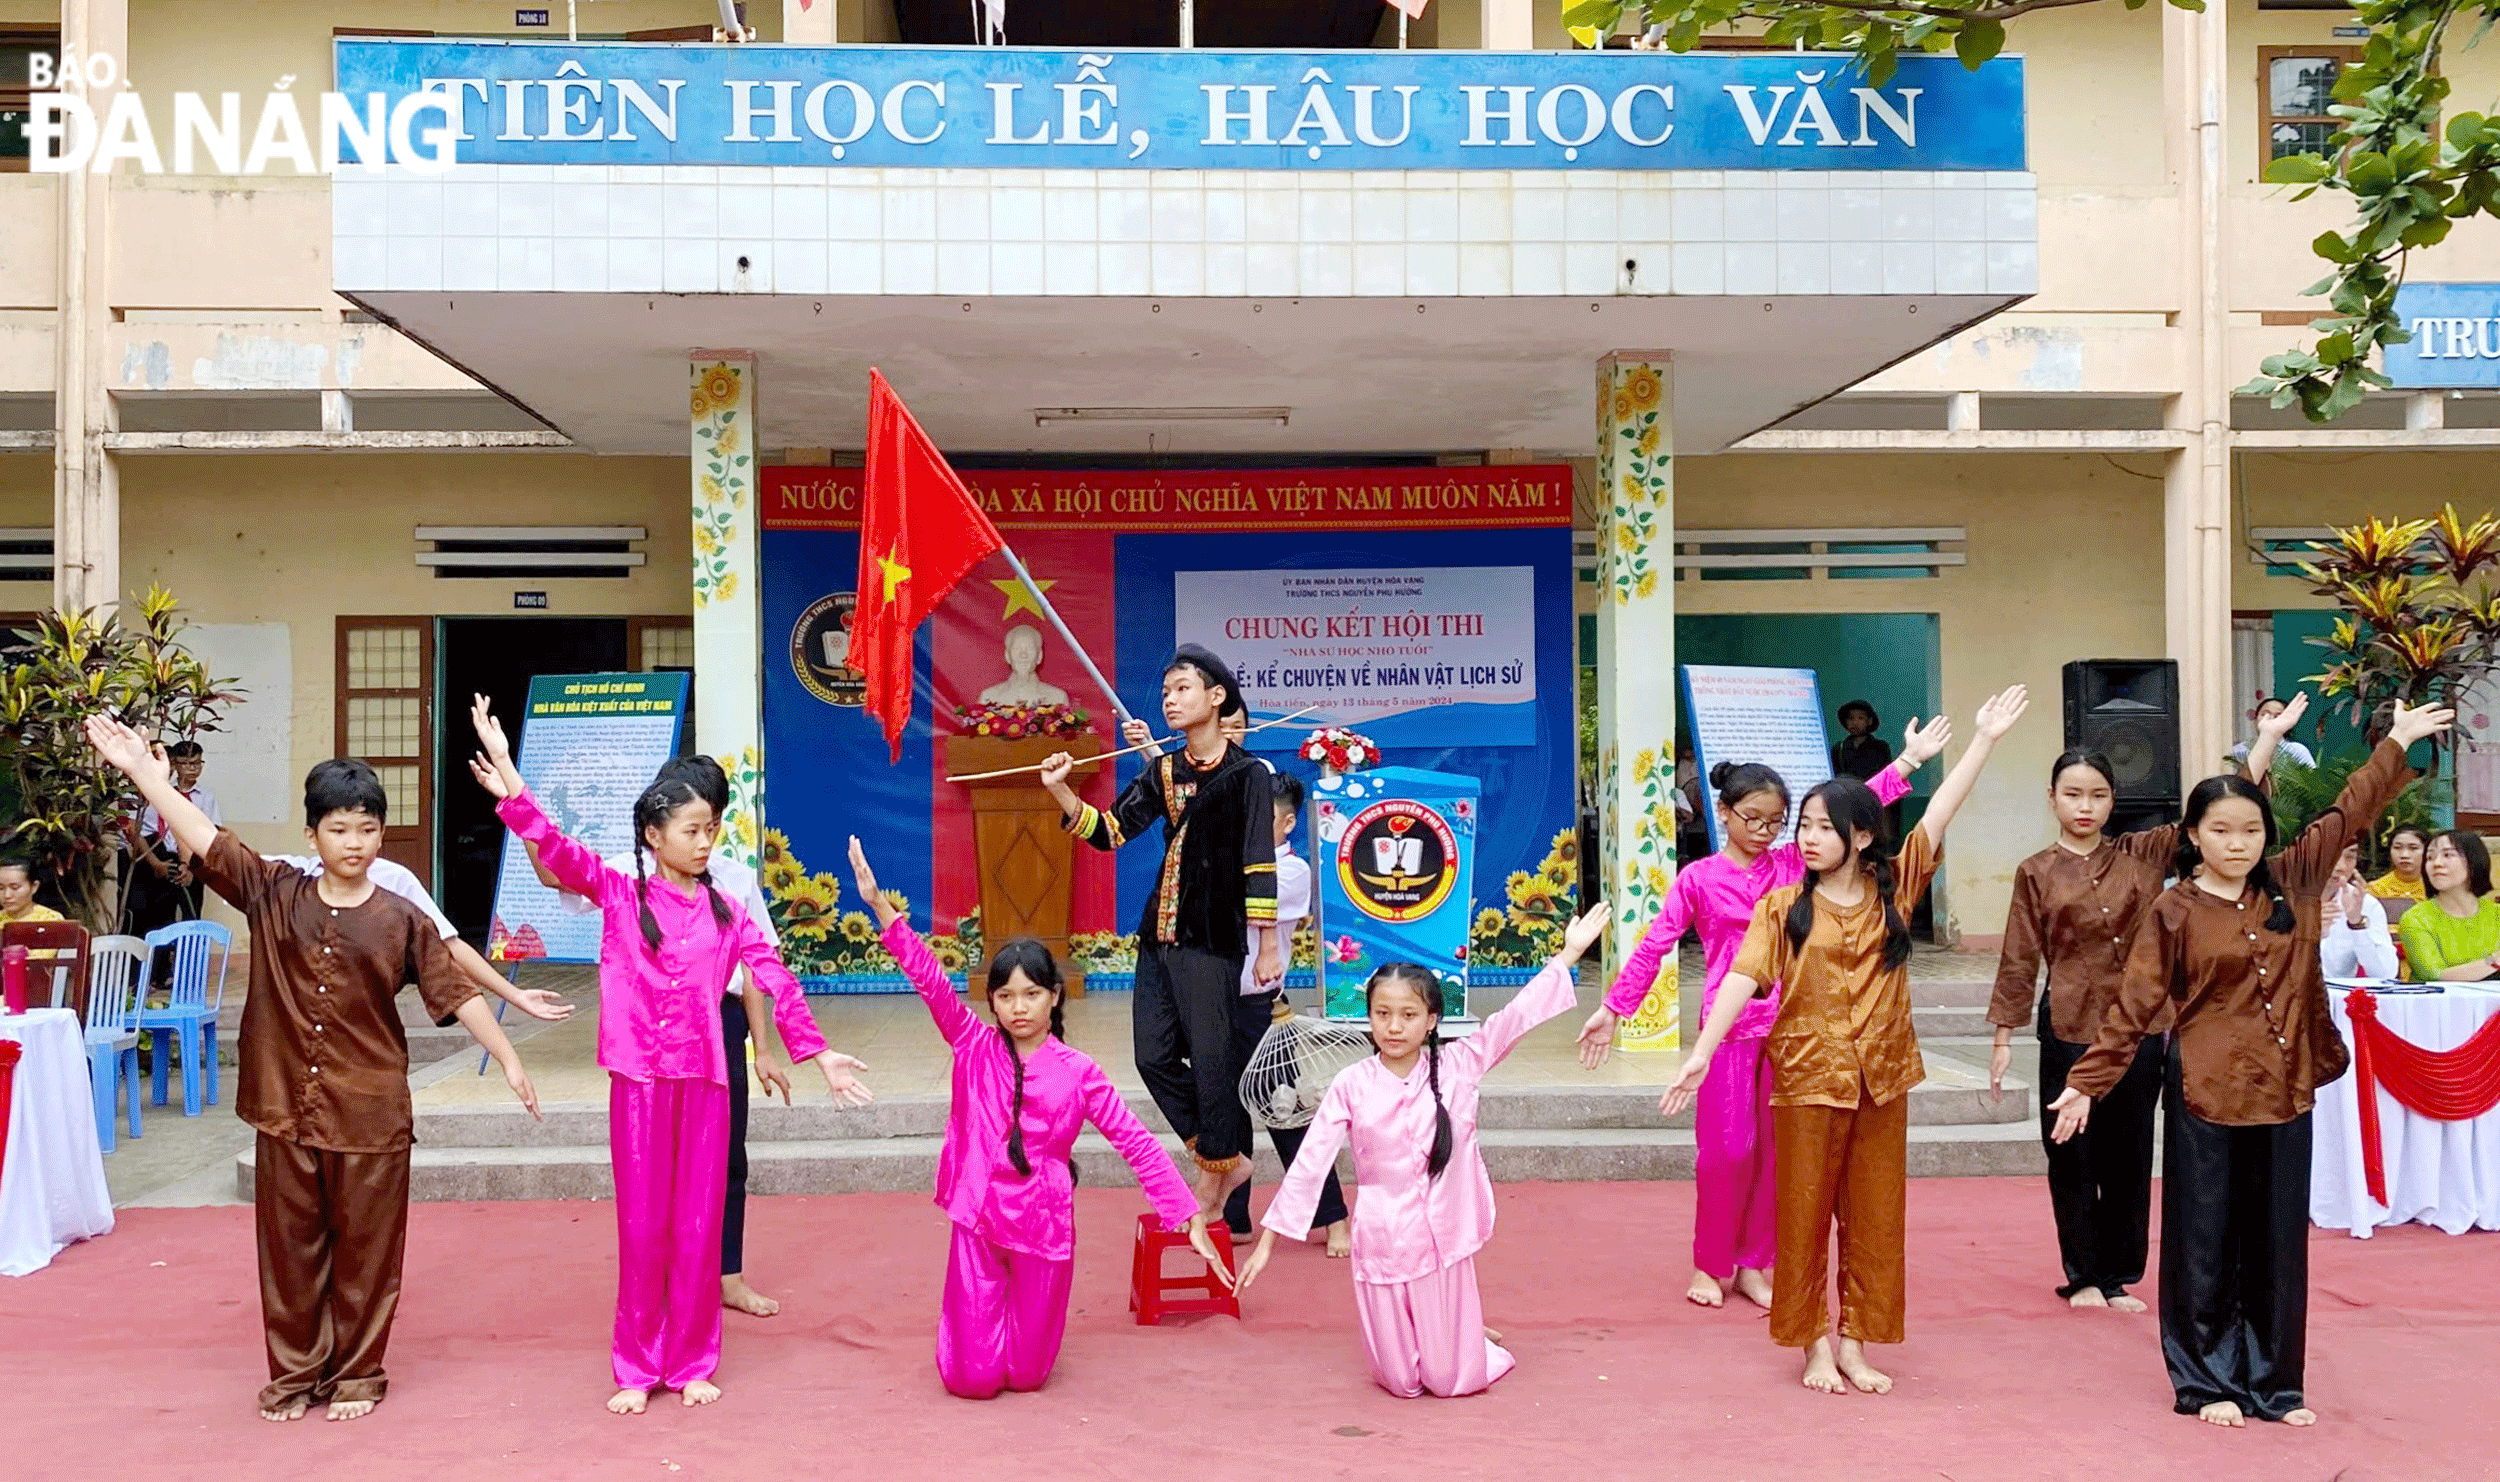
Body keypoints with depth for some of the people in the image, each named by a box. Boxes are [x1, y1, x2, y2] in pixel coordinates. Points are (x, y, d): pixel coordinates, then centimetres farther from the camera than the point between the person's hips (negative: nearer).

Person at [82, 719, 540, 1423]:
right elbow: (203, 839, -5)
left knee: (365, 1248, 8)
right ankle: (295, 1373, 27)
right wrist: (138, 768, -12)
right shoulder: (273, 895, 1)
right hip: (285, 1109, 2)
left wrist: (507, 1058, -5)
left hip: (370, 1116, -2)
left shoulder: (401, 919, -4)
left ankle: (357, 1372, 23)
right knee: (289, 1246, 12)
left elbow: (456, 993, -2)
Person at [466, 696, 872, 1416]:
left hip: (704, 1078, 2)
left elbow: (774, 979, 9)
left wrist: (817, 1052, 7)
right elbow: (556, 850, -13)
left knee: (697, 1226, 7)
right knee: (642, 1228, 6)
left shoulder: (724, 911, 7)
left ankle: (692, 1363, 21)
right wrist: (507, 774, -25)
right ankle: (637, 1368, 19)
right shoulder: (618, 895, 0)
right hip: (640, 1079, -2)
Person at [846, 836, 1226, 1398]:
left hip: (1044, 1226, 0)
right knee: (973, 1379, 3)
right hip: (977, 1220, 0)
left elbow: (1136, 1143, -2)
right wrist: (878, 904, -22)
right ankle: (965, 1320, 37)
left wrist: (1190, 1217, -5)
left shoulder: (1078, 1071, -3)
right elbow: (928, 977, -12)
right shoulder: (975, 1047, -2)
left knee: (1026, 1375, 9)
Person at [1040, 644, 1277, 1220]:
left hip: (1215, 939, -7)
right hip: (1160, 934, 7)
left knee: (1210, 1058, -1)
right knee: (1154, 1055, 5)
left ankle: (1216, 1177, 19)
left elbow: (1259, 866, -9)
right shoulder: (1163, 771, 12)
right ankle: (1225, 1158, 21)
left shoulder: (1247, 774, -6)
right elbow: (1110, 830, 9)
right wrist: (1060, 791, -5)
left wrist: (1268, 946, -10)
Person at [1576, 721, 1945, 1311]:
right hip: (1728, 1025, -3)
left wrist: (1908, 761, -1)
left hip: (1786, 1024, 3)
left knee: (1775, 1149, 7)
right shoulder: (1698, 878, 0)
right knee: (1726, 1150, 1)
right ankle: (1711, 1266, 17)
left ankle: (1753, 1266, 20)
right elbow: (1653, 945, 0)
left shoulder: (1793, 865, 6)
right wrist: (1613, 1008, -2)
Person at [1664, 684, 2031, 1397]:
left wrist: (1985, 739, -6)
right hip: (1807, 1078, -2)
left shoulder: (1894, 889, 3)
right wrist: (1701, 1053, -20)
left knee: (1874, 1217, 9)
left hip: (1880, 1079, 2)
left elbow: (1940, 813, -2)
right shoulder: (1783, 907, -2)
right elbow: (1743, 977, -11)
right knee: (1805, 1214, 5)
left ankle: (1855, 1344, 20)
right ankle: (1816, 1346, 17)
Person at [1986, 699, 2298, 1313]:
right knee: (2072, 1155, 5)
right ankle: (2083, 1276, 19)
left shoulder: (2143, 855, 4)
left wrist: (2268, 736, -3)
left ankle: (2119, 1276, 21)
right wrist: (2004, 1038, -1)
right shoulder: (2036, 872, -2)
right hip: (2069, 1029, -2)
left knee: (2129, 1157, 9)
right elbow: (2019, 960, 0)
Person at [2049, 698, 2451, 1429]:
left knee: (2279, 1239, 11)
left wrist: (2397, 744, 18)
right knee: (2207, 1241, 5)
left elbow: (2346, 816, 14)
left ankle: (2274, 1381, 22)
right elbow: (2134, 1006, -7)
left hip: (2284, 1091, 4)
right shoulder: (2173, 913, -7)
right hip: (2207, 1094, -4)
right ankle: (2207, 1380, 17)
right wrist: (2087, 1081, -11)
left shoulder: (2292, 882, 3)